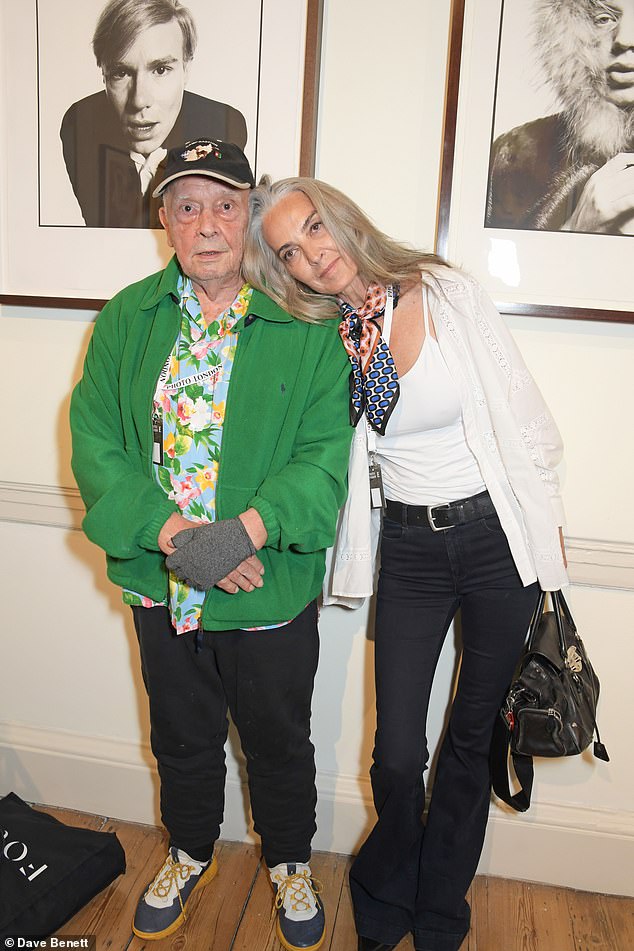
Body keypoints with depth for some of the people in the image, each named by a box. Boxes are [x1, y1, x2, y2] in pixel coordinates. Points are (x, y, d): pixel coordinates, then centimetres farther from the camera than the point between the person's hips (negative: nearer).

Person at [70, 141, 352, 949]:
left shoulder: (308, 325, -10)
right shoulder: (126, 318, -1)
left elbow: (327, 452, -14)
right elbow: (94, 439, -7)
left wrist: (245, 531, -28)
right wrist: (170, 531, -20)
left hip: (272, 587, -2)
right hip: (160, 585, 3)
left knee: (278, 739, 20)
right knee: (181, 735, 24)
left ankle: (290, 862, 50)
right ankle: (190, 853, 54)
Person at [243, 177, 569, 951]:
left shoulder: (446, 292, -8)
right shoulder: (315, 340, 0)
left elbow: (521, 407, -4)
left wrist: (547, 525, -1)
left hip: (497, 537, -1)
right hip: (409, 547, 2)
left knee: (471, 736, 13)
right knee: (396, 755, 2)